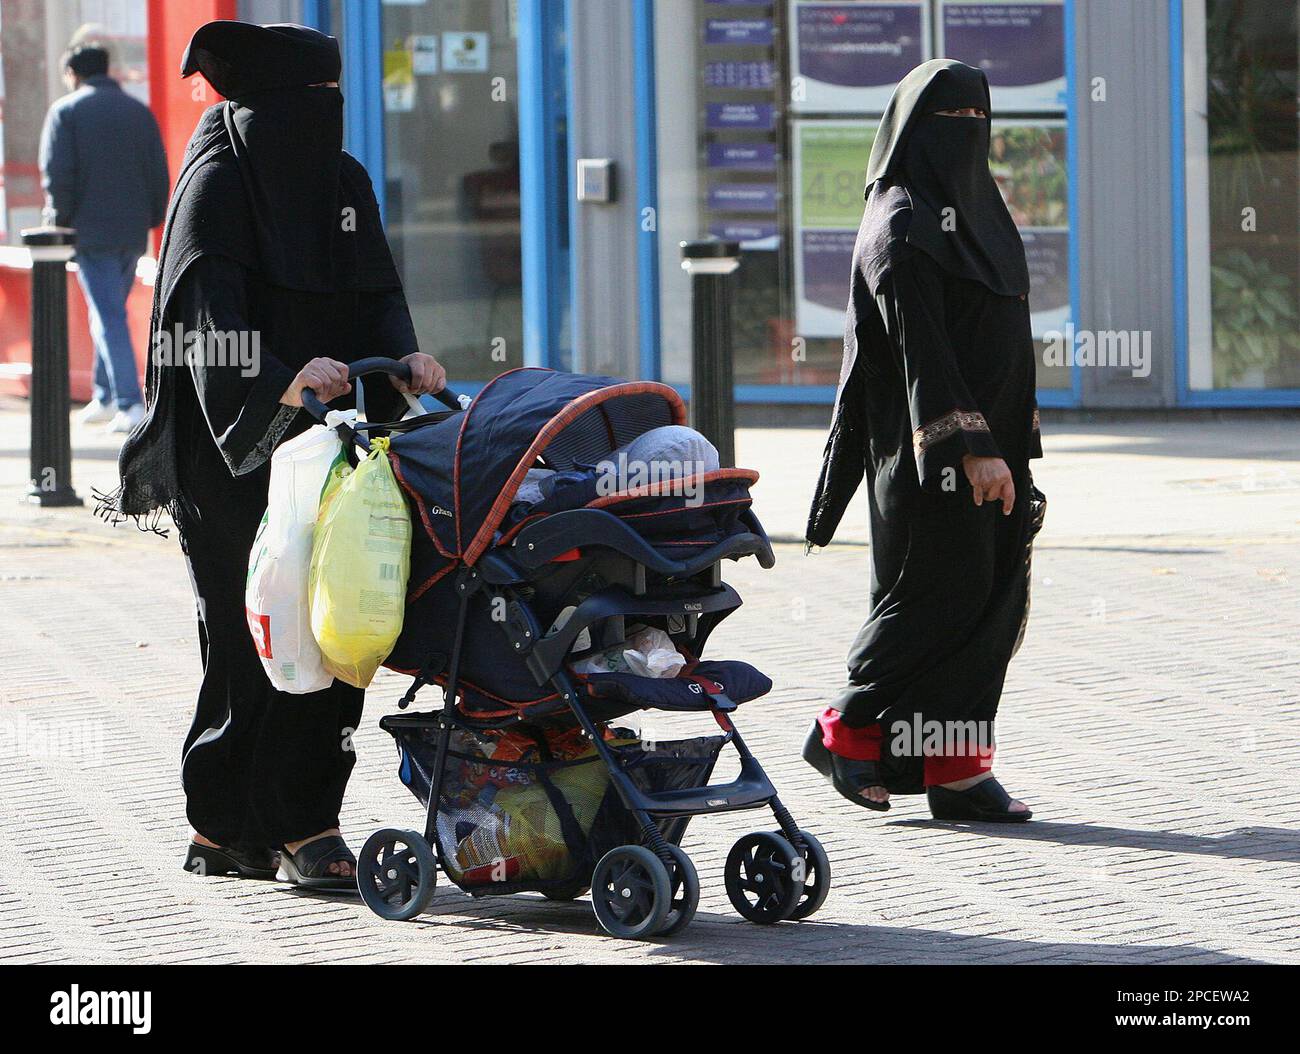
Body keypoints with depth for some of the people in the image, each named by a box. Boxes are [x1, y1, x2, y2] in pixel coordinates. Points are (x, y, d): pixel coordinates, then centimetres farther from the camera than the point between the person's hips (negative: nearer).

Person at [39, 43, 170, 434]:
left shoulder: (66, 112, -4)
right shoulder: (139, 112, 10)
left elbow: (56, 174, -11)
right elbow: (159, 173, 9)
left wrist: (60, 219, -2)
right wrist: (151, 220, 15)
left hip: (91, 232, -5)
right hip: (133, 233, 5)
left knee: (109, 317, -7)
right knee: (111, 311, 18)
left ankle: (131, 404, -15)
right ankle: (105, 398, 22)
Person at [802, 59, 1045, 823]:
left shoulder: (970, 210, 17)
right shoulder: (902, 224, -11)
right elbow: (919, 345, -19)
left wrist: (1016, 455, 18)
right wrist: (972, 449, -26)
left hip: (989, 442, 9)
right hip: (933, 451, -9)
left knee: (993, 606, 4)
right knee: (937, 600, -5)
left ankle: (956, 770, 6)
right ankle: (847, 732, 9)